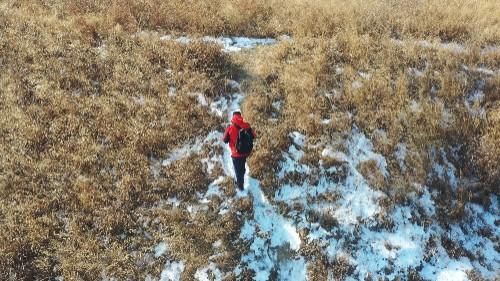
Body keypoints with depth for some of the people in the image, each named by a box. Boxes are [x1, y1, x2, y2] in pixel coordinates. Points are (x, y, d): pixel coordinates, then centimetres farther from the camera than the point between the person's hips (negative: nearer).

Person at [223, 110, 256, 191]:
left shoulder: (230, 128, -22)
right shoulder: (246, 126, -14)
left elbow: (225, 140, -8)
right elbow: (253, 136, -1)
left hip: (236, 154, -4)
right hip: (245, 152, 4)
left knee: (238, 169, 17)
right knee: (242, 167, 28)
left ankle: (240, 185, 30)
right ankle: (240, 181, 49)